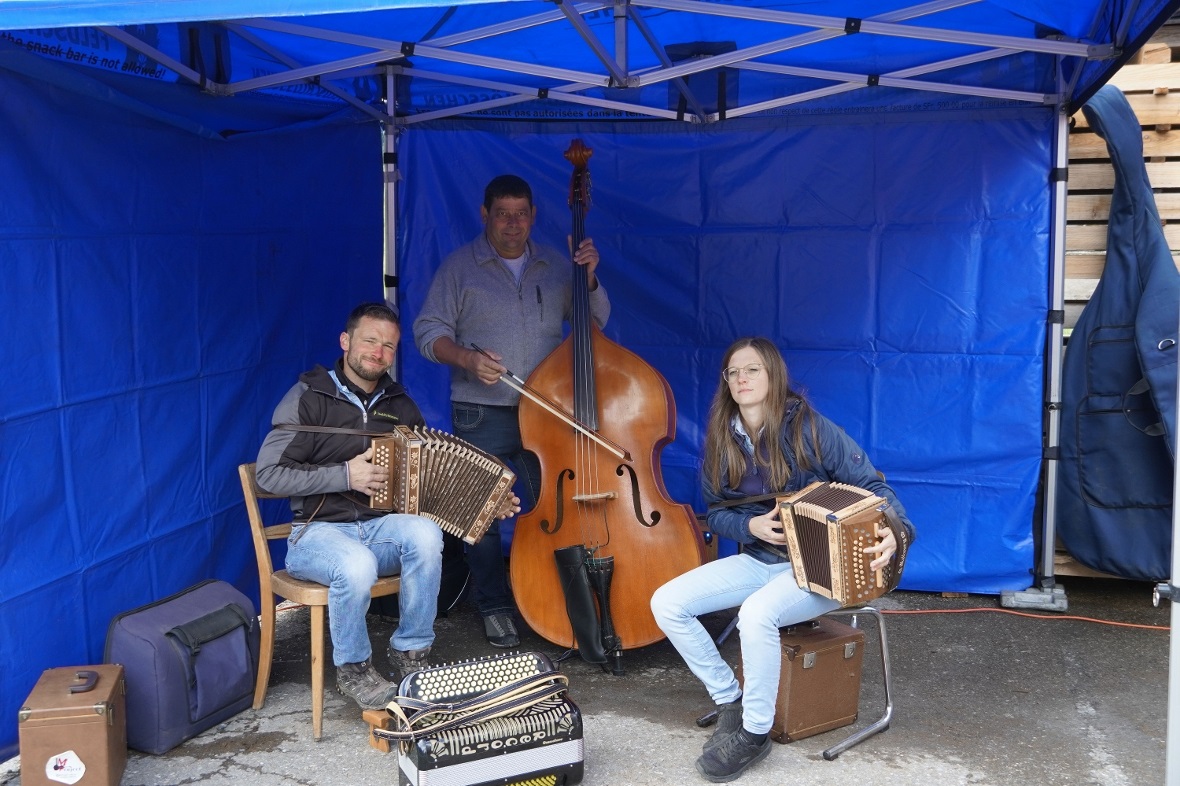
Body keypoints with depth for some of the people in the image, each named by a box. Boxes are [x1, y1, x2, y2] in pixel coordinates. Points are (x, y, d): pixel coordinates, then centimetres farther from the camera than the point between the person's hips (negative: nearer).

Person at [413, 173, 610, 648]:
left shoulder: (556, 266, 11)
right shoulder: (461, 266, 2)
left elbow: (595, 323, 9)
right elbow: (429, 332, -1)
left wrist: (589, 279, -7)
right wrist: (466, 358, -19)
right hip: (481, 417, -2)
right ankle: (495, 608, 17)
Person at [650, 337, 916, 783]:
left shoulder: (810, 429, -12)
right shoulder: (721, 440, 2)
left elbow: (870, 485, -10)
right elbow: (716, 512, 10)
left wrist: (893, 529, -30)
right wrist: (750, 526, -12)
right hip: (759, 560, 6)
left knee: (756, 612, -36)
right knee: (666, 603, -11)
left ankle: (754, 734, -14)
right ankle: (730, 700, 4)